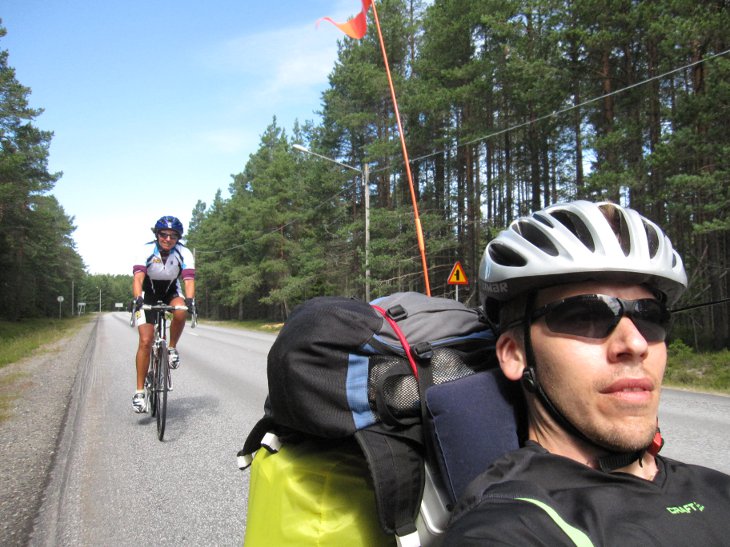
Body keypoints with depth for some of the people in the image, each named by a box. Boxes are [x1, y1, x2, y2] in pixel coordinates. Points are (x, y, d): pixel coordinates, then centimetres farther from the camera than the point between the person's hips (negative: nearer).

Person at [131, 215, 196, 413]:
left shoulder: (184, 253, -20)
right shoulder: (147, 250, -23)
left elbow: (189, 280, -31)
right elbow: (138, 278, -34)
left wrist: (189, 300, -49)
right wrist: (138, 298, -52)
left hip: (171, 293, 1)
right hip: (148, 295, -1)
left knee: (180, 312, -35)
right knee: (146, 341, -12)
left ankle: (172, 348, -7)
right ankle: (140, 391, -5)